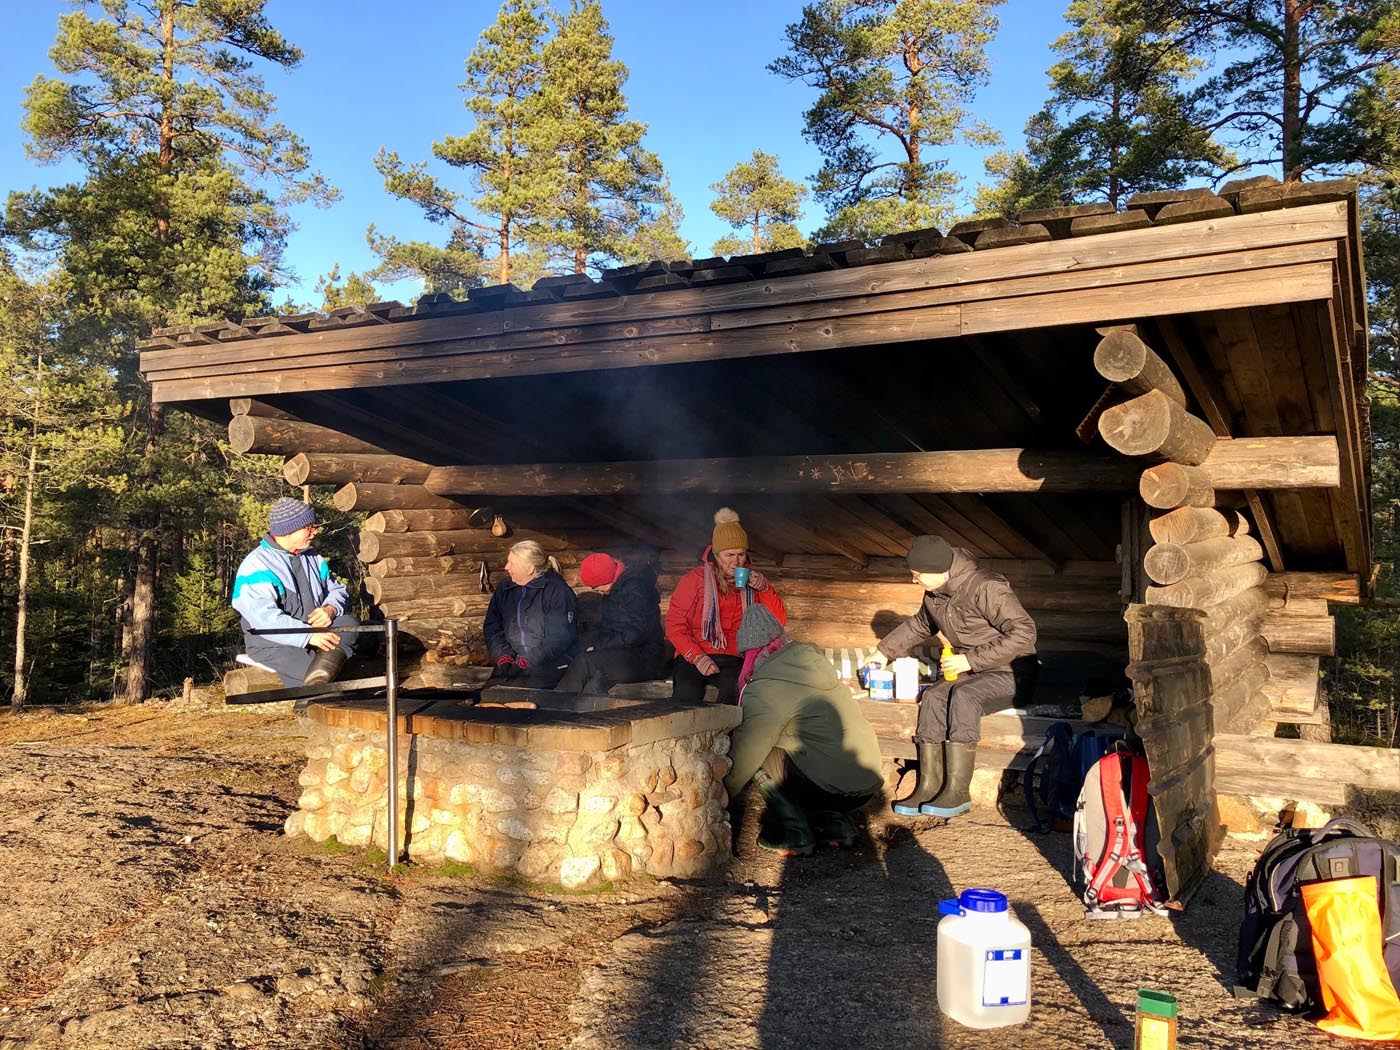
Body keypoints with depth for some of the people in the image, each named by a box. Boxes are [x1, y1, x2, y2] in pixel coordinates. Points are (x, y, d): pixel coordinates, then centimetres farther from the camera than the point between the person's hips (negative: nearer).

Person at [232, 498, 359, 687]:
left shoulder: (312, 557, 17)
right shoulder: (257, 566, -10)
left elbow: (337, 589, 17)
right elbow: (263, 618, -23)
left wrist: (330, 609, -9)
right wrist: (309, 635, -30)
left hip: (315, 631, 7)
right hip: (274, 643, -6)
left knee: (350, 623, -25)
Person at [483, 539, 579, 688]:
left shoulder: (557, 591, -7)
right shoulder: (504, 588, 13)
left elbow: (559, 638, -13)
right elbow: (491, 627, 14)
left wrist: (528, 661, -17)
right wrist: (502, 656, -3)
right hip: (512, 665, 5)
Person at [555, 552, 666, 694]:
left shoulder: (635, 588, -16)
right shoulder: (614, 589, 13)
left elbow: (637, 634, -21)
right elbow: (607, 627, 20)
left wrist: (599, 645, -15)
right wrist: (598, 646, 0)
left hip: (645, 658, -8)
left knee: (584, 663, -25)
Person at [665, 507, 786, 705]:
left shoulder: (751, 579, 13)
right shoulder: (695, 579, 5)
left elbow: (779, 621, 11)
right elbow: (674, 624, 0)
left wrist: (765, 589, -6)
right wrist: (697, 657, -14)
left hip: (734, 660, 1)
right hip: (692, 657, -1)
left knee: (735, 689, -34)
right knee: (687, 692, -34)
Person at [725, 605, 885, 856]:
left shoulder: (766, 689, -12)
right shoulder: (813, 659, 11)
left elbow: (742, 757, -5)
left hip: (836, 789, -8)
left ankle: (794, 834, 1)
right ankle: (836, 822, 19)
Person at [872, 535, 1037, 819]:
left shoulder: (985, 588, -21)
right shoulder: (934, 594, 4)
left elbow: (1025, 632, -24)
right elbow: (920, 625, 26)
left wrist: (971, 660, -26)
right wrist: (884, 651, 19)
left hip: (1009, 674, -7)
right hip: (969, 673, 7)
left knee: (963, 695, -33)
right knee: (933, 696, -21)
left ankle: (957, 792, -31)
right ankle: (929, 786, -22)